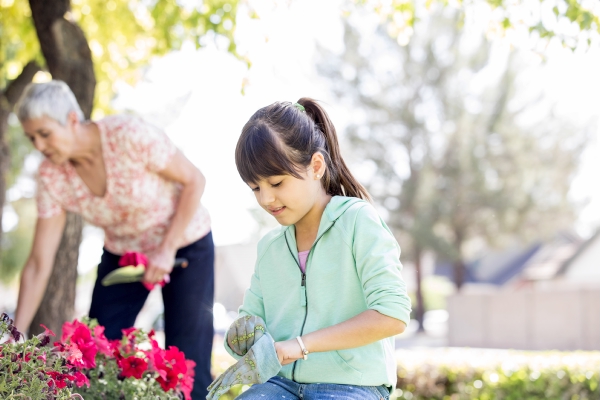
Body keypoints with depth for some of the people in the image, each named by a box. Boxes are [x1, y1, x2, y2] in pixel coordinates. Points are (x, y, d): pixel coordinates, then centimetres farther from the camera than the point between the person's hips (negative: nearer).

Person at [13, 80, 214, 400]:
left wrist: (167, 248, -22)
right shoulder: (51, 176, -16)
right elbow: (39, 265, -13)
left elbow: (194, 181, -16)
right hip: (121, 254, 4)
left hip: (185, 244, -4)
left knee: (188, 367, -6)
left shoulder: (131, 135, -29)